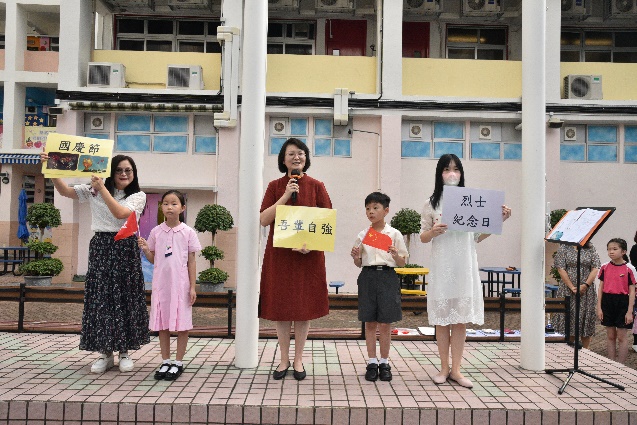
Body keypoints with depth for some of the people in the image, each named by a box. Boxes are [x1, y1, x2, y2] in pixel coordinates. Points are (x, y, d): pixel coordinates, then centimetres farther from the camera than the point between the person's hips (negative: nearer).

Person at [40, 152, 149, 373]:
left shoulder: (138, 196, 0)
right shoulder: (93, 191, 8)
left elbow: (120, 213, -16)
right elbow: (65, 191, 4)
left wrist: (102, 187, -17)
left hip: (125, 249, -1)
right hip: (101, 248, 2)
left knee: (125, 299, 2)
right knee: (100, 297, 1)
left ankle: (125, 352, 15)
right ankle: (105, 353, 13)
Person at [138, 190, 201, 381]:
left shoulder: (188, 232, -3)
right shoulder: (156, 232, 4)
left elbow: (192, 262, -1)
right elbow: (153, 259, 12)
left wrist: (192, 287, -4)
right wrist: (145, 249, -9)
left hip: (181, 283, -3)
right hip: (161, 282, 3)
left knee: (181, 323, 3)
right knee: (162, 323, 9)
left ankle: (178, 362, 15)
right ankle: (165, 361, 22)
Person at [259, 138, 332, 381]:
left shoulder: (316, 186, 4)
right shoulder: (275, 186, 6)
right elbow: (264, 219, -3)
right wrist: (285, 196, -12)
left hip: (308, 255, -1)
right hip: (279, 254, 1)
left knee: (304, 307, 5)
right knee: (280, 307, 6)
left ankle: (298, 360, 20)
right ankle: (284, 359, 21)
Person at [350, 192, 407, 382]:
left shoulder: (394, 234, 0)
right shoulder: (363, 235, 7)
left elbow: (401, 264, 3)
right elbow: (358, 263, 12)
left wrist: (395, 255, -18)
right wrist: (356, 256, -10)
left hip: (387, 276, -2)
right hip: (368, 276, 2)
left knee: (385, 323, 3)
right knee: (370, 323, 7)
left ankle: (384, 363, 17)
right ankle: (372, 362, 17)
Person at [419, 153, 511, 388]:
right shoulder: (433, 203, 3)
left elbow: (477, 236, 11)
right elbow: (423, 237, 5)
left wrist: (498, 220, 0)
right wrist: (433, 231, -16)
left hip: (465, 266, 1)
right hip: (442, 266, -1)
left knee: (461, 319, 5)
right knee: (442, 318, 5)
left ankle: (455, 369, 14)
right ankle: (444, 368, 17)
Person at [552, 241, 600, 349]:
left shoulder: (591, 249, 7)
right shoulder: (564, 248, 1)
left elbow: (595, 268, 1)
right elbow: (561, 269, -5)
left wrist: (586, 285, -12)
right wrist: (572, 287, -12)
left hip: (586, 291, 2)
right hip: (568, 290, -2)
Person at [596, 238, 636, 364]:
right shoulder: (605, 267, 3)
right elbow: (601, 288, 6)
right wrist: (599, 307, 2)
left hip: (622, 303, -3)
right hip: (607, 302, 3)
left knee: (621, 336, 3)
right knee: (610, 336, 11)